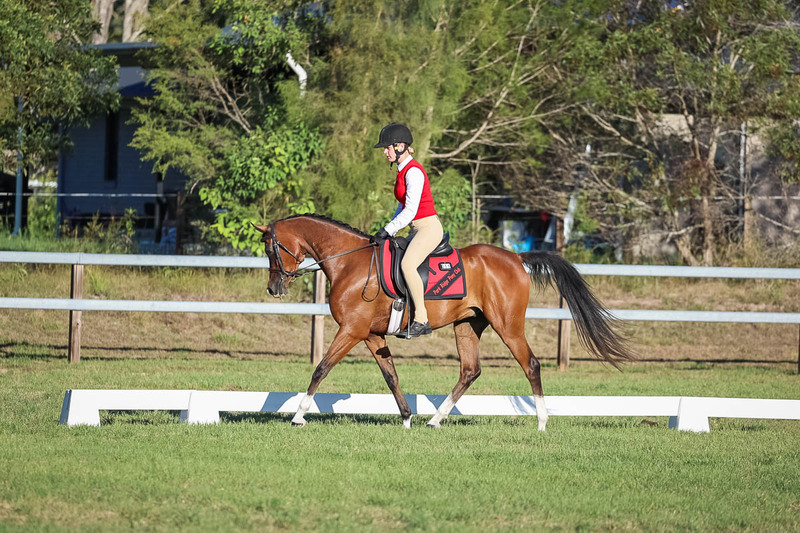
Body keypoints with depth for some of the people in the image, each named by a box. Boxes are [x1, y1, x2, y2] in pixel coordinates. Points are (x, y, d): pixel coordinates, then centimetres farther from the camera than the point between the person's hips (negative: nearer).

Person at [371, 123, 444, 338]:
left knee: (407, 264, -30)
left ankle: (421, 319, -29)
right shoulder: (403, 171, 15)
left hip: (429, 227, -11)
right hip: (417, 230, 11)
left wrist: (387, 231, -18)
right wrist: (388, 232, 11)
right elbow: (403, 207, 21)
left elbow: (410, 211, -20)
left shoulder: (413, 171, -15)